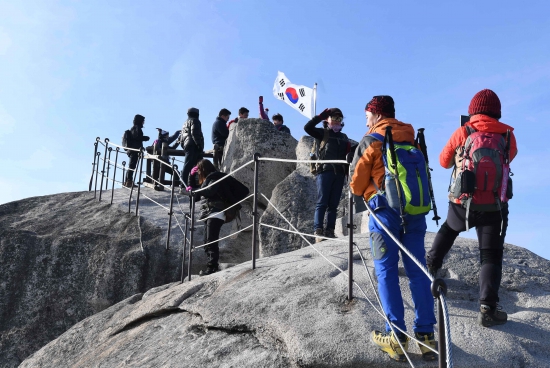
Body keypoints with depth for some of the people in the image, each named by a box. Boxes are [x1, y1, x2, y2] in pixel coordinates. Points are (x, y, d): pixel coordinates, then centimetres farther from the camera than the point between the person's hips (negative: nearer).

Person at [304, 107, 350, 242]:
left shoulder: (344, 137, 20)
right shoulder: (322, 133, 6)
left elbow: (347, 156, 20)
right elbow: (307, 127, -11)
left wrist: (348, 172, 12)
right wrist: (321, 116, -11)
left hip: (339, 173, 5)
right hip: (325, 171, -5)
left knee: (333, 204, 3)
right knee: (322, 202, -8)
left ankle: (330, 230, 5)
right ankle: (318, 231, -10)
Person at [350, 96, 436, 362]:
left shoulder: (370, 141, -2)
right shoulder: (412, 139, 13)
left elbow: (356, 183, 0)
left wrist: (363, 193, 20)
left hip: (385, 209, -5)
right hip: (415, 208, 5)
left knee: (386, 270, 1)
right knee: (417, 270, 7)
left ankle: (397, 337, 0)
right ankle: (425, 335, 10)